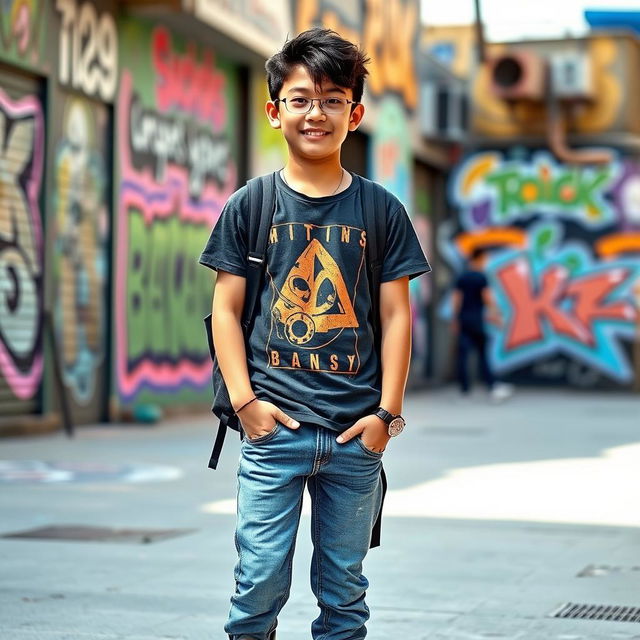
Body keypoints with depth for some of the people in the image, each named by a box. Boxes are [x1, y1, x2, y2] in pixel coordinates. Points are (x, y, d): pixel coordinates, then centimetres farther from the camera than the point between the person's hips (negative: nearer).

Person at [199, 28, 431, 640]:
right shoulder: (249, 206, 4)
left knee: (343, 590, 9)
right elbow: (226, 309, 3)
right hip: (273, 425, -1)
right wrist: (244, 400, -6)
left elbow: (396, 315, 5)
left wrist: (387, 412, -2)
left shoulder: (381, 210, 5)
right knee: (259, 582, -2)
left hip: (356, 431, 1)